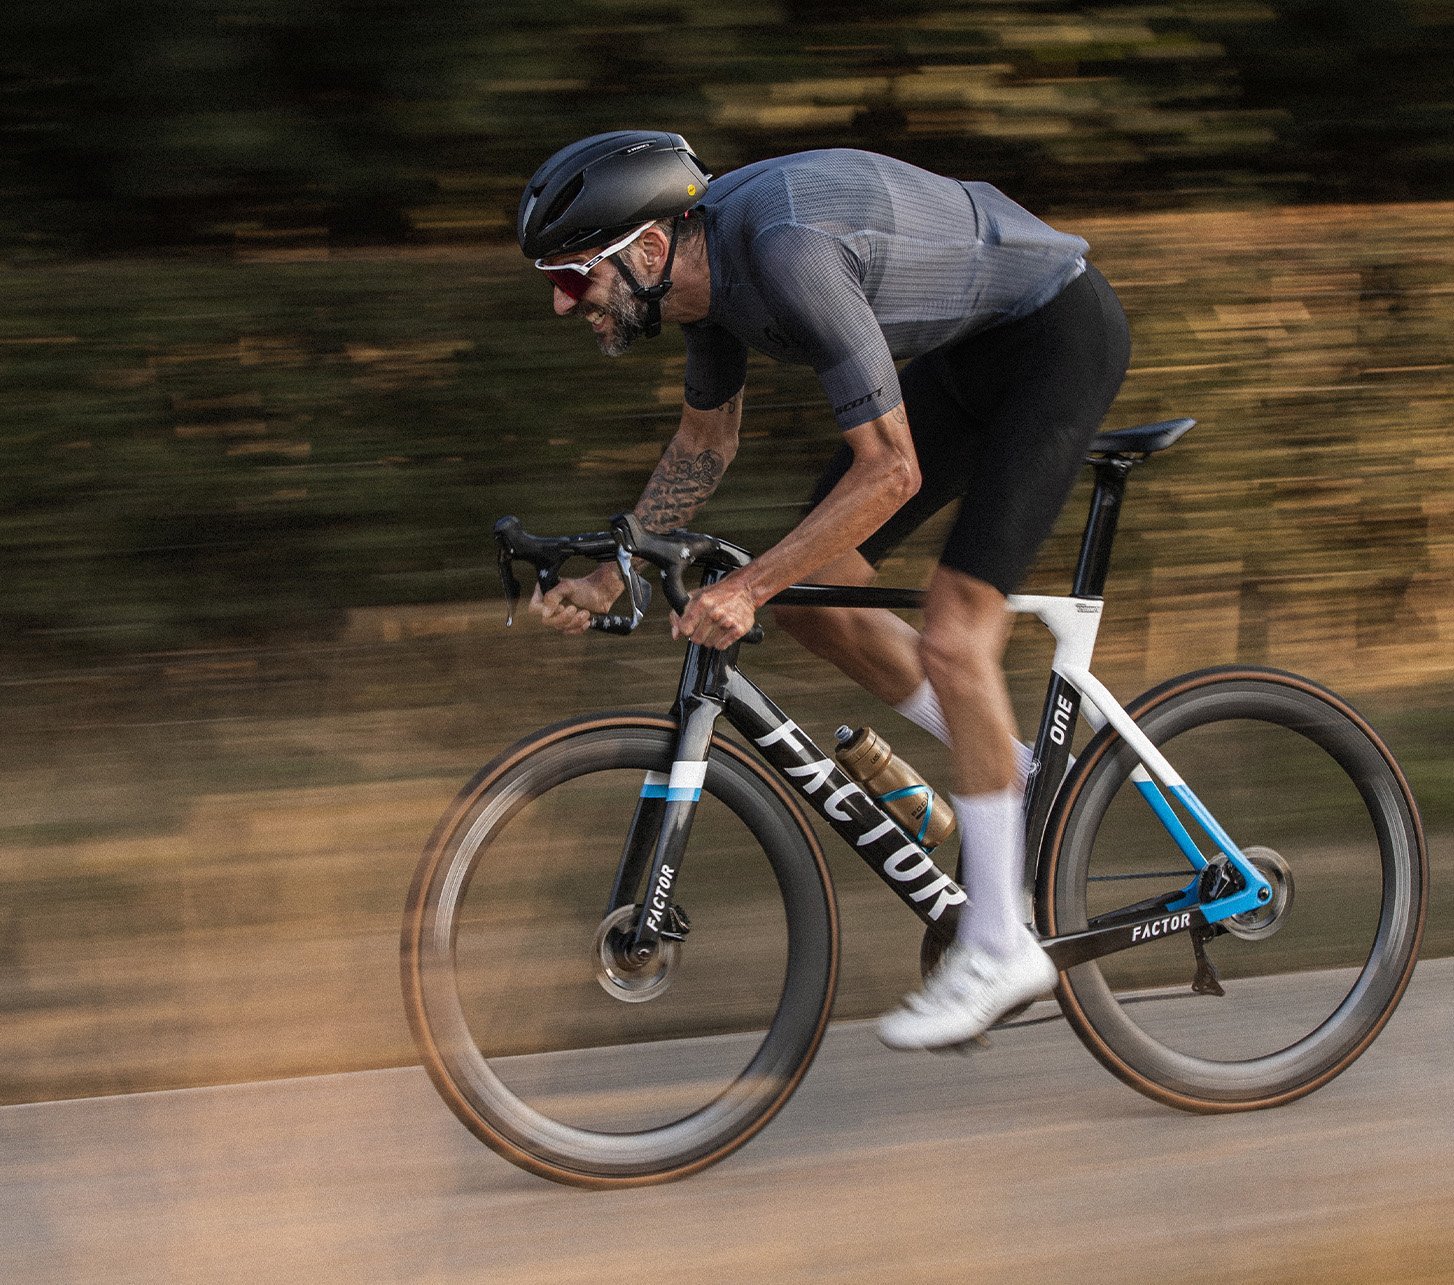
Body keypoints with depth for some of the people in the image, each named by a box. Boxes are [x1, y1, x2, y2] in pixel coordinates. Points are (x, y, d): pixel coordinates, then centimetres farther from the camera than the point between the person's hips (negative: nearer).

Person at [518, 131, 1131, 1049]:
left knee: (953, 627, -17)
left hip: (1060, 330, -9)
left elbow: (890, 469, -32)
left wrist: (747, 588, -32)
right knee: (811, 588, 2)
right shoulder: (706, 258, -4)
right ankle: (1014, 774, 17)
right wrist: (609, 578, 5)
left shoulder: (786, 250, -33)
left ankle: (1000, 946, -9)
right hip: (970, 348, 9)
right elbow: (705, 448, 13)